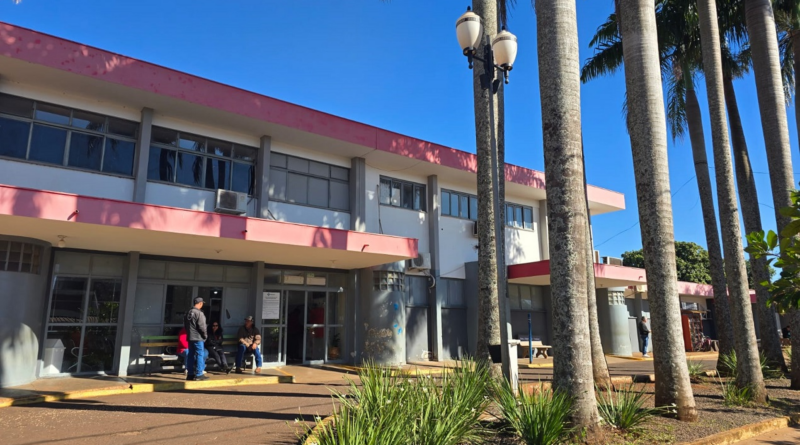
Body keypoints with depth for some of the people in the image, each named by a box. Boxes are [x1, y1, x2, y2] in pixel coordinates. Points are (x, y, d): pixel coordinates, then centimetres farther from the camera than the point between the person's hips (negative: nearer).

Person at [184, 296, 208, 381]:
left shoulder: (188, 312, 10)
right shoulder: (199, 313, -16)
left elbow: (185, 325, 16)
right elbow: (201, 326, -19)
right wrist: (205, 335, -6)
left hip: (190, 337, 8)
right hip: (198, 337, -8)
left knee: (190, 355, 12)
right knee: (200, 355, -2)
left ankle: (190, 374, 17)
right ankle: (199, 374, -1)